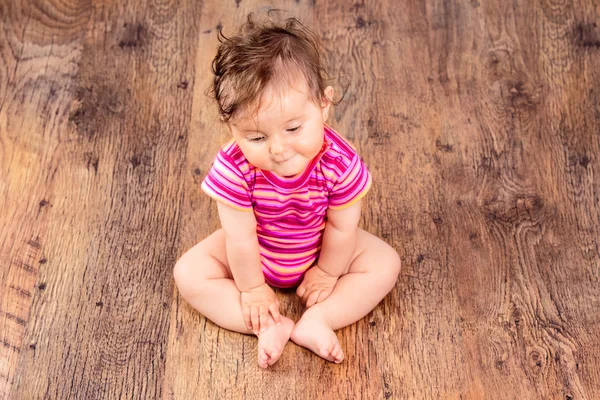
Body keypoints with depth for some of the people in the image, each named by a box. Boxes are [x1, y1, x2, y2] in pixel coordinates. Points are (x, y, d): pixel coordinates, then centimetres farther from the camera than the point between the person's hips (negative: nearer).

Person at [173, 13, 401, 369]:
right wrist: (251, 288, -14)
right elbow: (240, 238, -25)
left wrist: (327, 273, -8)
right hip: (253, 254, 0)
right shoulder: (234, 170, -36)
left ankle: (315, 321, -17)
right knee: (189, 273, -15)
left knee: (386, 264, -12)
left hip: (321, 251, 0)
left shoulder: (340, 162, -36)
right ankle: (271, 327, -18)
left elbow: (342, 228, -20)